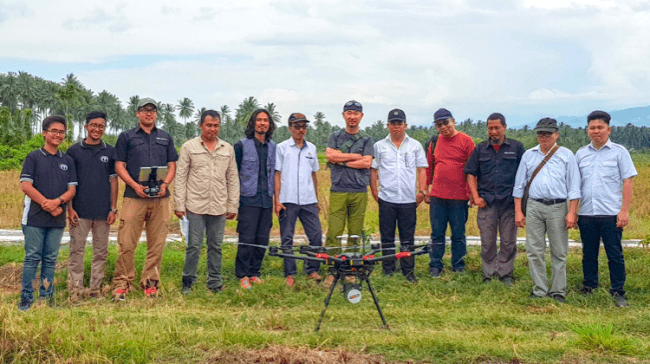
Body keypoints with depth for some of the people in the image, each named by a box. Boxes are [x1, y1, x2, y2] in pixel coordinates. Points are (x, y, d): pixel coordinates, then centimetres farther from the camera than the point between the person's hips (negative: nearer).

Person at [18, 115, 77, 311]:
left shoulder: (68, 161, 13)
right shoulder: (33, 157, 2)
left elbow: (72, 189, 8)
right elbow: (26, 185, -6)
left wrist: (57, 201, -12)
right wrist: (47, 204, -12)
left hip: (57, 219, 3)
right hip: (35, 217, -3)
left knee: (50, 259, 6)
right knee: (32, 258, -3)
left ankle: (47, 297, 12)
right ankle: (26, 298, 2)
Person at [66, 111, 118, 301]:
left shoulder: (110, 152, 8)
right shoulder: (74, 151, 4)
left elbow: (113, 181, 9)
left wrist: (113, 209, 2)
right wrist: (70, 208, -4)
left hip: (103, 212, 2)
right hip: (80, 211, -2)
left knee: (101, 253, 6)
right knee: (77, 251, -1)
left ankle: (95, 289, 14)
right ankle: (75, 289, 5)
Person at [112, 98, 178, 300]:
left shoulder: (165, 138, 17)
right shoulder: (127, 137, 9)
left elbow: (172, 166, 15)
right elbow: (119, 166, 4)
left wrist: (165, 184, -5)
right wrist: (135, 185, -11)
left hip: (160, 198, 3)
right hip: (134, 197, -2)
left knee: (157, 244, 4)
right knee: (126, 243, -6)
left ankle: (150, 283, 13)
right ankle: (121, 284, 2)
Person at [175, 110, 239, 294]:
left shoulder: (228, 149, 11)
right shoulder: (189, 147, 3)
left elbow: (233, 179, 13)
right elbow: (180, 177, 2)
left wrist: (233, 206, 9)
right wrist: (179, 205, -4)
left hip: (219, 208, 3)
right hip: (196, 206, -3)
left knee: (216, 246, 7)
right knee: (194, 246, -2)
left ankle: (215, 283, 16)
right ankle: (188, 282, 11)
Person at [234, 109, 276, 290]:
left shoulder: (273, 147, 12)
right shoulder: (241, 146, 0)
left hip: (267, 200, 4)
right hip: (248, 199, -4)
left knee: (263, 239, 6)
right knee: (247, 238, -6)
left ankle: (254, 272, 18)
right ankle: (242, 275, 4)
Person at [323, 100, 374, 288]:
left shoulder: (366, 140, 12)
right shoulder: (335, 137, 12)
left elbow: (367, 163, -3)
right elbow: (330, 155, -6)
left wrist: (342, 161, -4)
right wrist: (355, 156, -3)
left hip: (359, 192, 1)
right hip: (338, 191, -1)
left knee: (355, 234, 2)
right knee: (334, 232, -8)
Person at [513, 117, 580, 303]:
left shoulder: (566, 155, 5)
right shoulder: (528, 155, 12)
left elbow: (574, 186, 3)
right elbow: (519, 185, 14)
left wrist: (572, 212, -5)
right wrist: (518, 211, 7)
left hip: (558, 207, -2)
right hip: (534, 206, 2)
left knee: (559, 253, 2)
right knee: (534, 251, 1)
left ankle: (558, 291, 11)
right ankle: (539, 290, 11)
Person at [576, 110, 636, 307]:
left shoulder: (619, 152, 1)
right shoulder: (581, 154, 11)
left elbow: (628, 182, -2)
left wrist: (624, 210, -10)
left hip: (611, 214, -3)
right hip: (586, 214, 3)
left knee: (615, 255, 0)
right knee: (588, 254, 11)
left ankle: (618, 292, 8)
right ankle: (589, 289, 22)